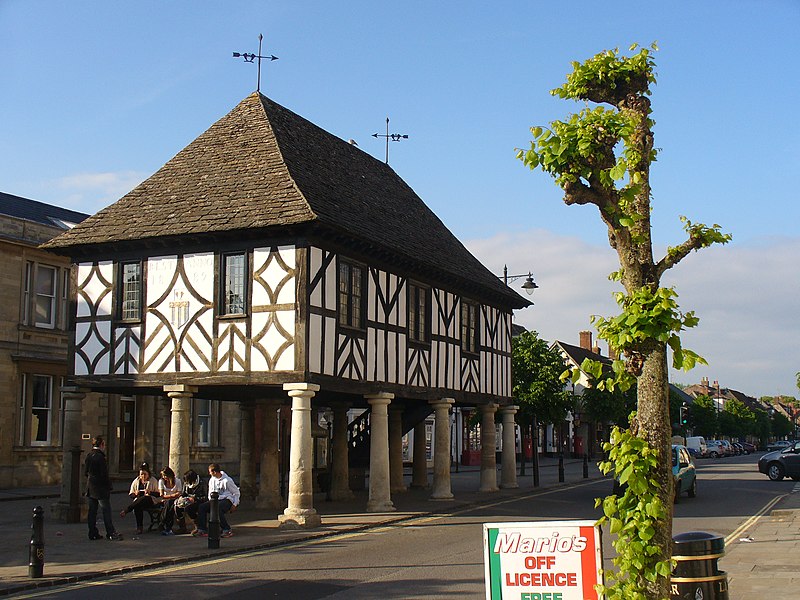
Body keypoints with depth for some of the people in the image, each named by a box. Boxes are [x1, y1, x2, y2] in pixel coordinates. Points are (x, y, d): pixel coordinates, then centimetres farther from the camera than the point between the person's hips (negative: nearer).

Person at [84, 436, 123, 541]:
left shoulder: (88, 456, 7)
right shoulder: (100, 457, -17)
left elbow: (85, 471, 13)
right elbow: (104, 474, -17)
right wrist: (108, 486, -8)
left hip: (90, 487, 8)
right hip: (100, 488, -8)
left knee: (92, 511, 10)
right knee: (106, 511, -2)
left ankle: (93, 533, 13)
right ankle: (111, 533, 0)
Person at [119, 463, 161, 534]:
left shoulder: (153, 481, 6)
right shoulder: (136, 481, 14)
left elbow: (158, 494, 1)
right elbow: (131, 495, 15)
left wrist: (150, 492, -18)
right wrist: (135, 494, -9)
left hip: (151, 500, -2)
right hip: (138, 500, 3)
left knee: (142, 499, -39)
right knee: (137, 507, -35)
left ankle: (125, 510, -42)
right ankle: (139, 527, -31)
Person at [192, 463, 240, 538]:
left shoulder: (227, 480, -9)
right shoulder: (212, 480, 11)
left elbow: (236, 493, -2)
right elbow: (210, 493, 24)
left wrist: (235, 504, -10)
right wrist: (210, 502, 7)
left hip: (227, 500, -7)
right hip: (215, 500, 7)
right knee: (202, 507, -16)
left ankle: (227, 530, -26)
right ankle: (202, 530, -15)